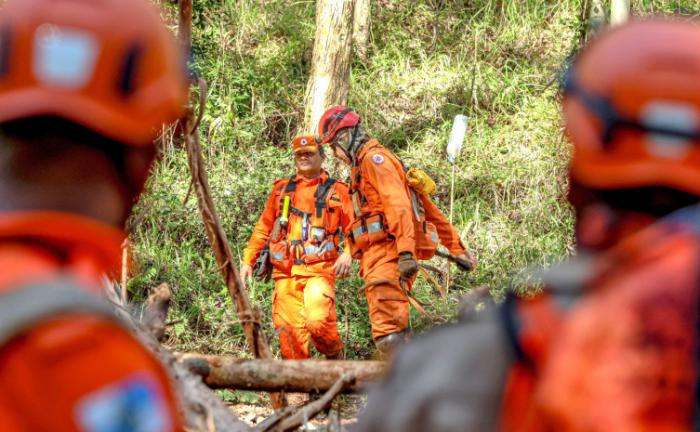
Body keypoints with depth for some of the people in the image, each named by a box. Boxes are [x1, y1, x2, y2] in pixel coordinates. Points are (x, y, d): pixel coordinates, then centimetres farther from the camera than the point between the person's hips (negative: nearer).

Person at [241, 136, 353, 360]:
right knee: (290, 332, -5)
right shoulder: (281, 189, 20)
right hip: (285, 273, 3)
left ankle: (336, 359, 4)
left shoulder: (336, 190, 12)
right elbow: (263, 228, 23)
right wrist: (248, 260, 15)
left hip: (319, 271, -3)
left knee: (318, 322, -22)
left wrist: (349, 254, -14)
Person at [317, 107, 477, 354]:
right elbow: (430, 210, 28)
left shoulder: (373, 158, -2)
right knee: (392, 337, 8)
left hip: (387, 250, -10)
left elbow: (398, 205, -17)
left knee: (389, 337, -21)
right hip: (384, 257, 10)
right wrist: (456, 247, 28)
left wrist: (406, 252, -28)